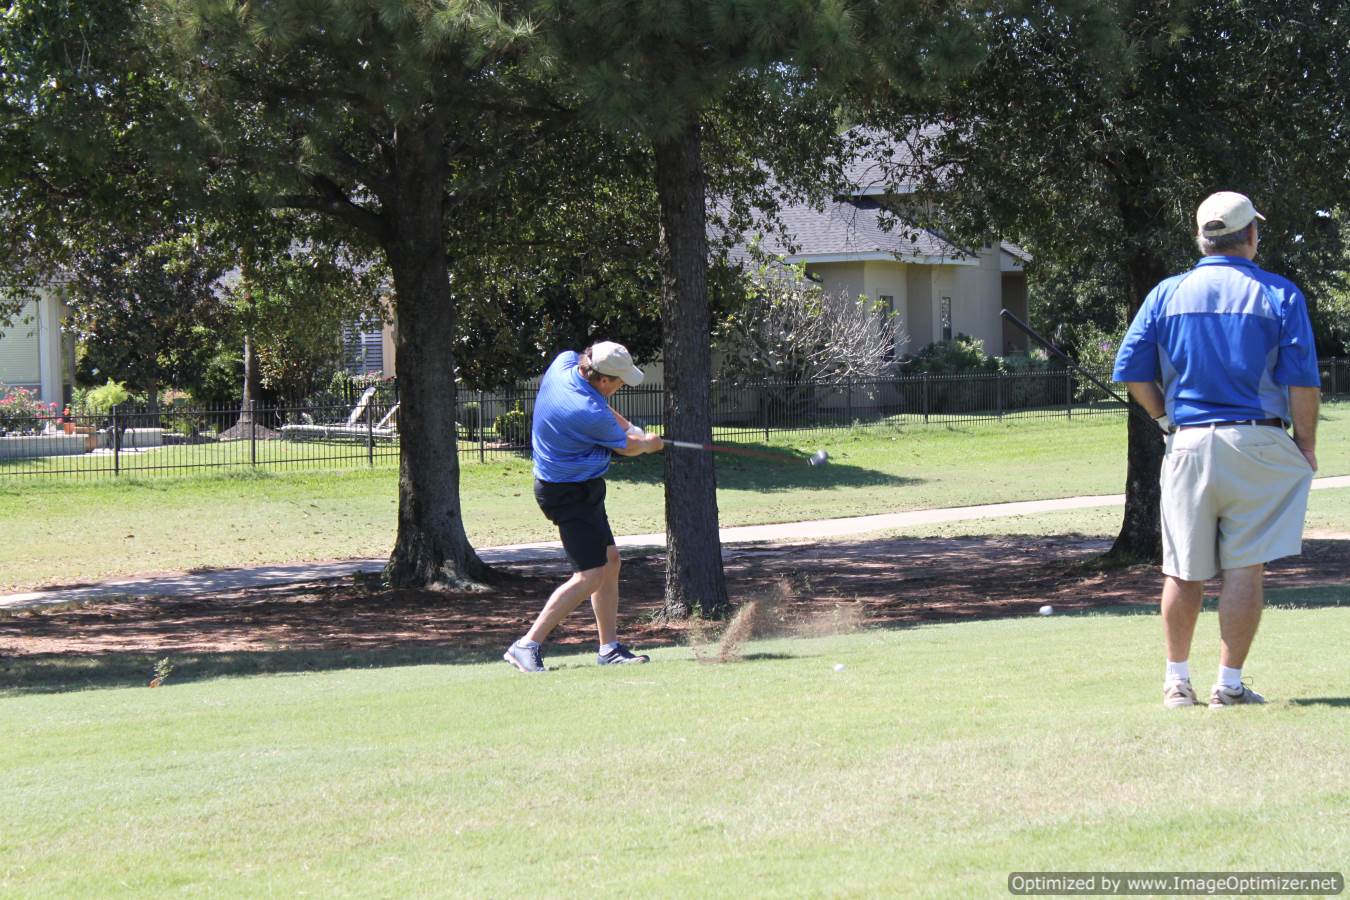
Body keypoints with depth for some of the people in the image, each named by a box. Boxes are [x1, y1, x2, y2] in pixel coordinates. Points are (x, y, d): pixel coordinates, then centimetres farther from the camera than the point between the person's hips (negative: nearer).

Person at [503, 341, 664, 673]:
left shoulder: (564, 362, -6)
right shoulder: (593, 416, -28)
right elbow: (627, 448, -6)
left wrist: (622, 422, 13)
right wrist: (648, 444, 16)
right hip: (571, 493, -10)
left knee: (609, 560, 16)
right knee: (590, 576, -11)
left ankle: (610, 648, 20)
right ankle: (527, 646, -12)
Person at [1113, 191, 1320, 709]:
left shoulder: (1167, 295, 6)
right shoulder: (1279, 295, -1)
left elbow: (1132, 374, 4)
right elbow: (1302, 380, -7)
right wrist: (1307, 444, 3)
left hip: (1188, 445, 3)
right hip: (1257, 444, -3)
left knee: (1184, 571, 11)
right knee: (1245, 569, 1)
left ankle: (1176, 681, 17)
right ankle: (1229, 685, -1)